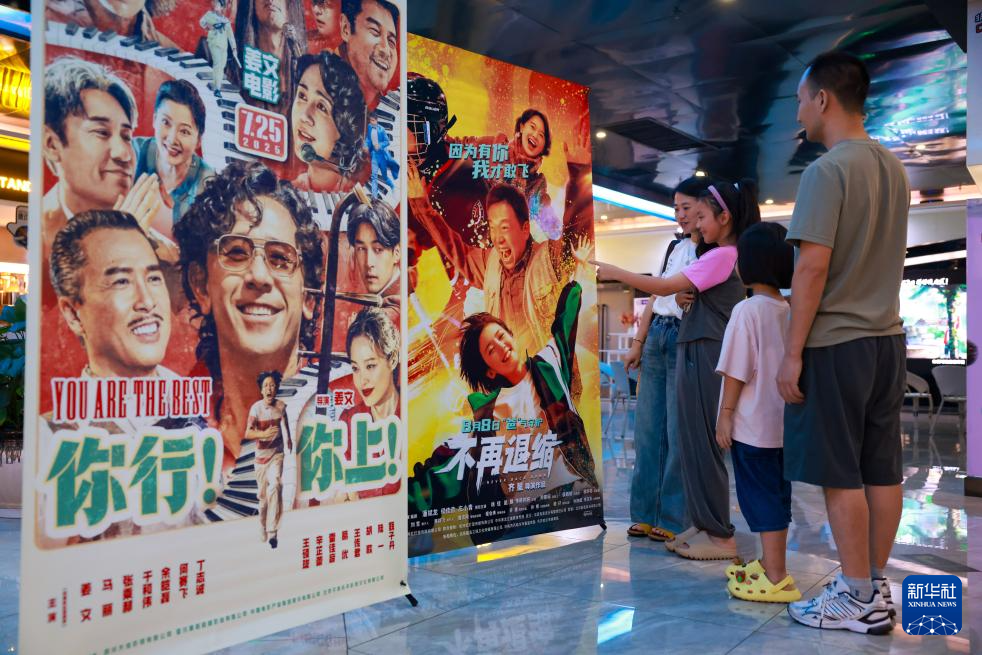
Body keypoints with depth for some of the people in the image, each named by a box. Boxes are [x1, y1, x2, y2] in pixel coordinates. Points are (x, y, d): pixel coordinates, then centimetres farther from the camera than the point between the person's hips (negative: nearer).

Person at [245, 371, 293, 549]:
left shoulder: (281, 406, -6)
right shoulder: (256, 408, -14)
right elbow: (247, 433, -20)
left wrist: (288, 440, 31)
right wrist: (264, 434, -39)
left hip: (277, 453, 0)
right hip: (261, 454, 0)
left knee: (275, 485, -21)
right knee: (262, 494, 6)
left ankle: (272, 532, -23)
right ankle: (263, 530, 27)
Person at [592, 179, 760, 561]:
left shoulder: (721, 256, -12)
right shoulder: (728, 256, 18)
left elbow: (666, 287, -15)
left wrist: (616, 273, -9)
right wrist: (688, 297, 4)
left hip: (705, 355, -10)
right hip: (697, 353, 10)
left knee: (703, 443, -5)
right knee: (693, 442, 12)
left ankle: (720, 536, 2)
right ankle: (703, 525, 19)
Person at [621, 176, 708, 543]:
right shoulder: (677, 247, 17)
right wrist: (638, 343, 14)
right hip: (656, 336, 7)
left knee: (678, 433, -2)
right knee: (647, 428, 8)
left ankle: (674, 519, 8)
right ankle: (647, 513, 16)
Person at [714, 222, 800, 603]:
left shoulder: (747, 310, -15)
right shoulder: (789, 311, 7)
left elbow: (737, 371, -16)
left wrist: (725, 413, -9)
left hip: (752, 425, -8)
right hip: (783, 422, 8)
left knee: (762, 499, -3)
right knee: (777, 496, 16)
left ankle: (776, 580, 0)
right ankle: (770, 564, 29)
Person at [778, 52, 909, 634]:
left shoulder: (827, 171, -15)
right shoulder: (895, 167, 12)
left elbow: (813, 267, -20)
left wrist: (793, 352, -16)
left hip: (835, 344, -8)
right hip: (888, 339, 9)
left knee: (841, 476, 0)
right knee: (883, 471, 12)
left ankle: (858, 600, 9)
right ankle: (877, 586, 23)